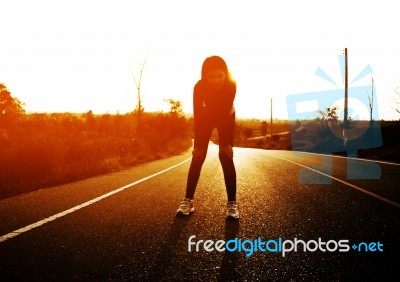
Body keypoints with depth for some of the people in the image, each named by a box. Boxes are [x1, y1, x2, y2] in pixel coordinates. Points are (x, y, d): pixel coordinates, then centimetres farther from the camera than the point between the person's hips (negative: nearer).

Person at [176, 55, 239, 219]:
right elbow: (198, 117, -28)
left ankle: (232, 203, -7)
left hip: (226, 117, 0)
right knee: (198, 157, -7)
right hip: (206, 116, 1)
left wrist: (227, 143, -28)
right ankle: (188, 200, -2)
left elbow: (226, 112, -29)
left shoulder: (231, 85, -33)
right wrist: (198, 145, -26)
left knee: (226, 156, -12)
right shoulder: (199, 87, -32)